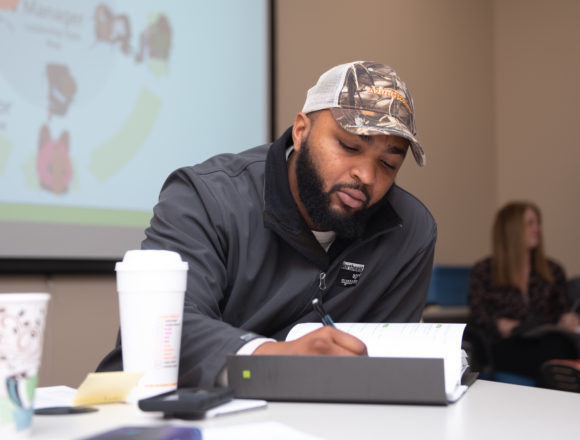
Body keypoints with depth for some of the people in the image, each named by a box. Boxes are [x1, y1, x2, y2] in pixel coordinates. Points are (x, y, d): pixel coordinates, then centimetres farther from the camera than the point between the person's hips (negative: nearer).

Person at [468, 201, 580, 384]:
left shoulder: (553, 271, 25)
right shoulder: (483, 271, 14)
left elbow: (562, 311, 21)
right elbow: (479, 318, 7)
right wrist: (503, 325, -13)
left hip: (549, 337, 3)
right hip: (507, 345, -3)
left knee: (556, 346, -37)